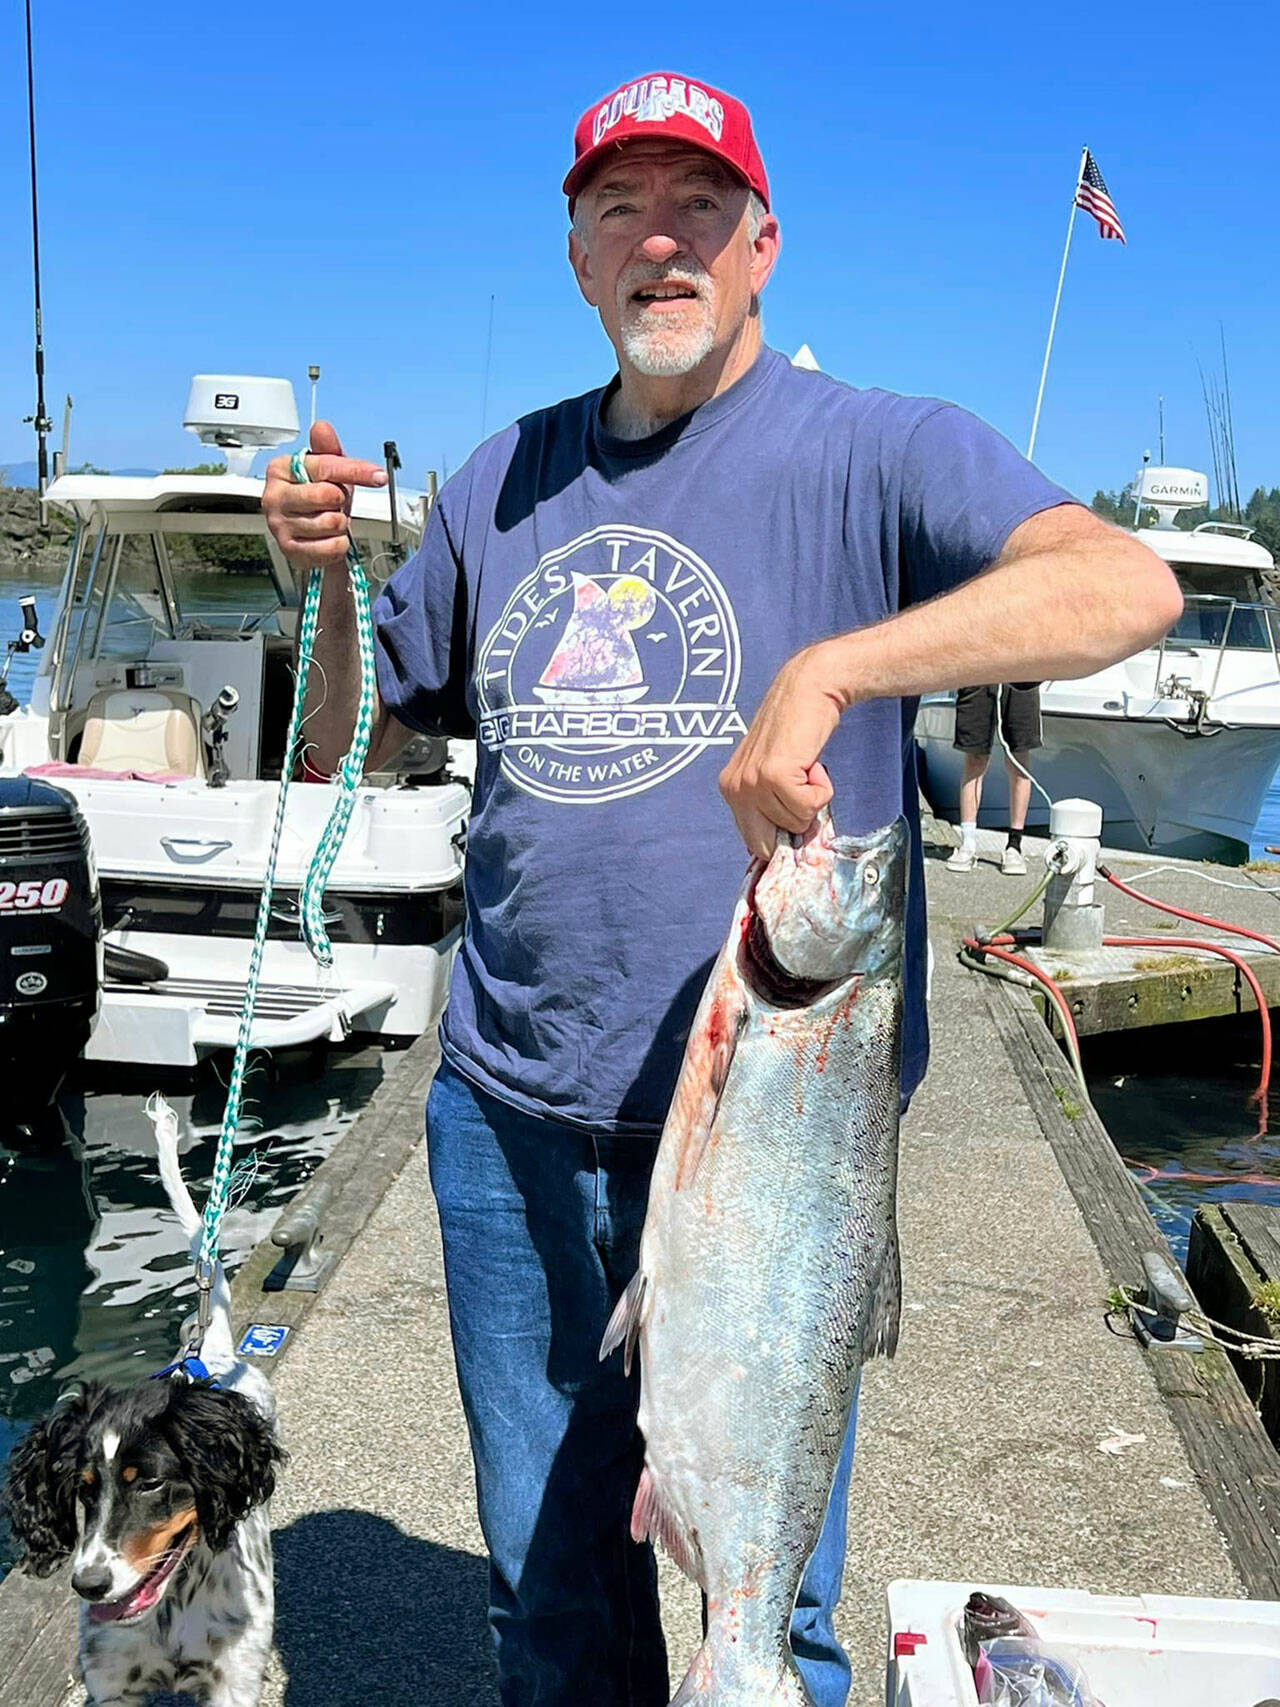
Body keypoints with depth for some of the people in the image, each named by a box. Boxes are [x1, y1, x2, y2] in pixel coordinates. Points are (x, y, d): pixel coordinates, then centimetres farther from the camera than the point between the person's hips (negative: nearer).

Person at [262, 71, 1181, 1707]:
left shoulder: (877, 451, -5)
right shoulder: (502, 484, 11)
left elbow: (1131, 585, -23)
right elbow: (348, 745, 17)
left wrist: (824, 671, -34)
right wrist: (319, 576, -2)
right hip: (509, 1116, 5)